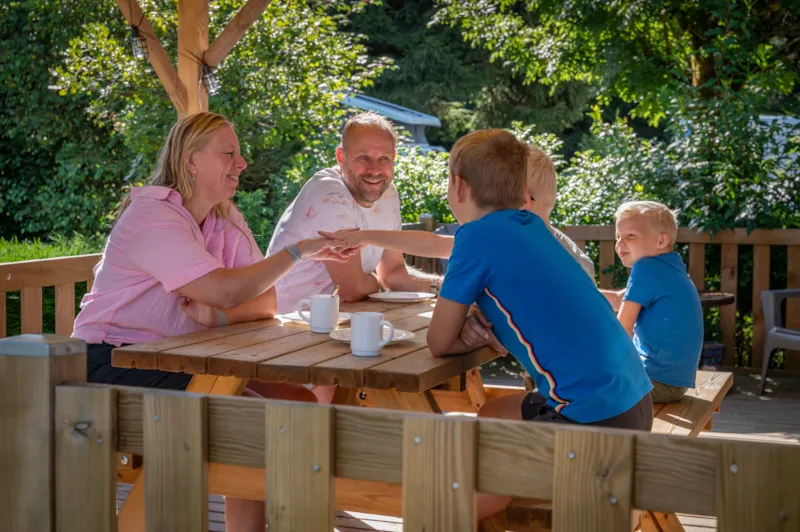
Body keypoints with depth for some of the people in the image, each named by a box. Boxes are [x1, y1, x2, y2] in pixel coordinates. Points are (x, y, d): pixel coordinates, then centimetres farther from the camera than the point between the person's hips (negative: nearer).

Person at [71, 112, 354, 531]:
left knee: (300, 403, -6)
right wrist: (298, 251, -19)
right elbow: (226, 290, -28)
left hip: (179, 358, 8)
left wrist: (219, 315, -21)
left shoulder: (227, 220, 9)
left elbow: (265, 300, 0)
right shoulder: (152, 216, -18)